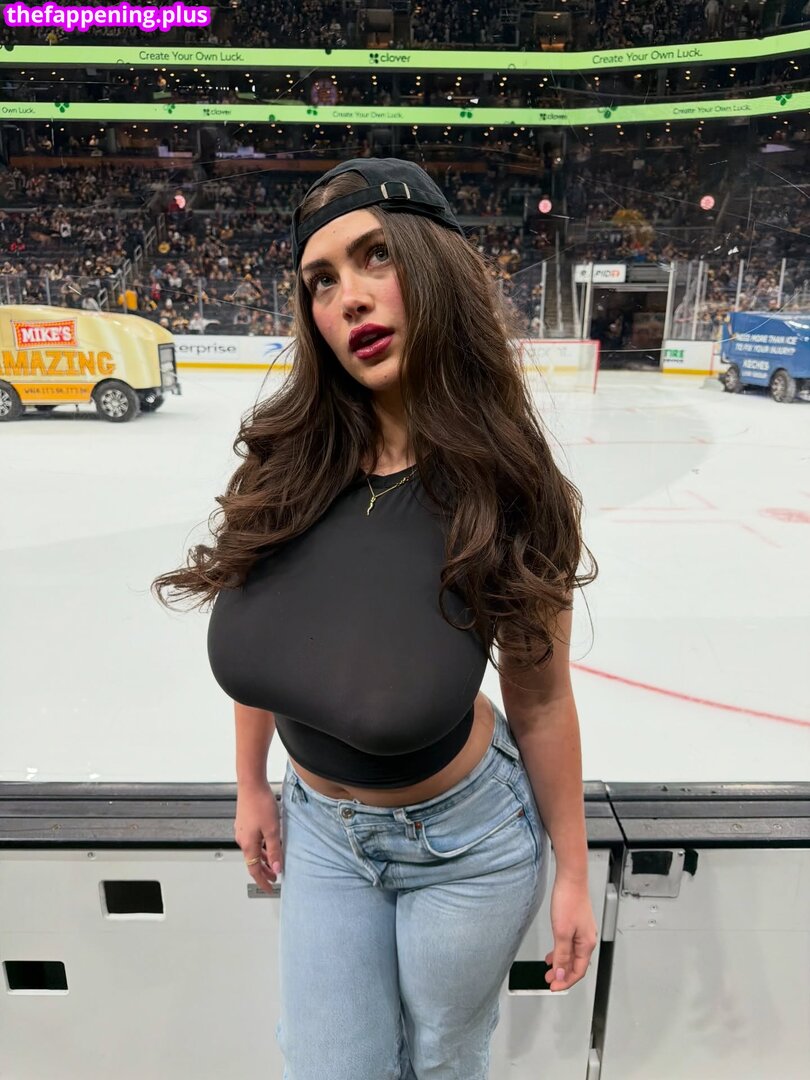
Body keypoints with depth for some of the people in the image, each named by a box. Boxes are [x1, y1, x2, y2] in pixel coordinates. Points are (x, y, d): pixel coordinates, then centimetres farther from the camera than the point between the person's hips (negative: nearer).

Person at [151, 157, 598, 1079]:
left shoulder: (507, 495, -23)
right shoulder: (286, 462, -17)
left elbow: (539, 699, -13)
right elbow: (254, 643, -2)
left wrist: (572, 874, -3)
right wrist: (252, 787, 7)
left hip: (466, 842, -2)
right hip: (319, 830, 3)